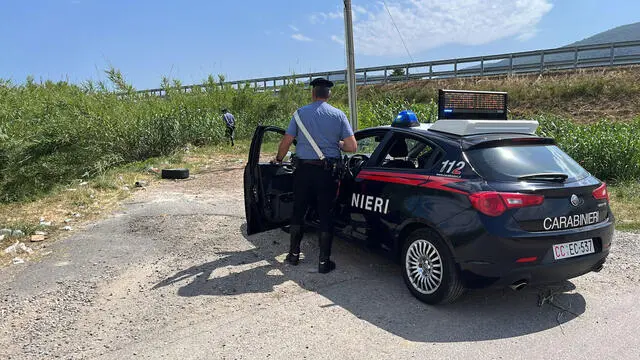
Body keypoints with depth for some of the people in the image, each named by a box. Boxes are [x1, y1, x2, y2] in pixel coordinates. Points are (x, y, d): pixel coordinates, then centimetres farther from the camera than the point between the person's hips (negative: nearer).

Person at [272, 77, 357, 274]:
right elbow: (352, 147, -6)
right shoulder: (339, 115, -2)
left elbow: (286, 142, 0)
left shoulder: (301, 113, -1)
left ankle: (294, 254, 26)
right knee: (326, 215, 7)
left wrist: (279, 159, 18)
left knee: (298, 212, 16)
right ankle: (324, 261, 12)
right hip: (328, 171, 0)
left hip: (304, 169, 1)